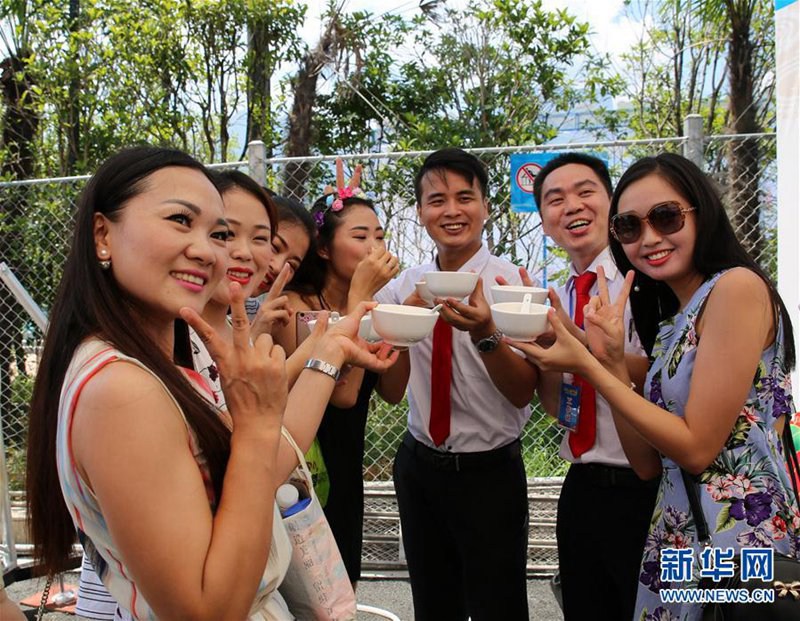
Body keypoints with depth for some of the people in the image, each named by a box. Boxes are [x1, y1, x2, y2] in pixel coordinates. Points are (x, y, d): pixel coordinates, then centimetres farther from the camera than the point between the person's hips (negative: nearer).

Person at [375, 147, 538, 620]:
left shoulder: (510, 282, -11)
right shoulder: (406, 286, 0)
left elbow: (523, 393, -17)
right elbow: (392, 392, -3)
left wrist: (485, 333, -35)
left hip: (490, 472, -4)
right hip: (420, 465, 4)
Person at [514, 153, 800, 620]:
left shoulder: (737, 286, -14)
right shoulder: (667, 321, 10)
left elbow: (697, 447, -18)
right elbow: (648, 463, 4)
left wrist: (586, 366, -15)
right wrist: (611, 358, -5)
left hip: (743, 534, -8)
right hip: (677, 538, 8)